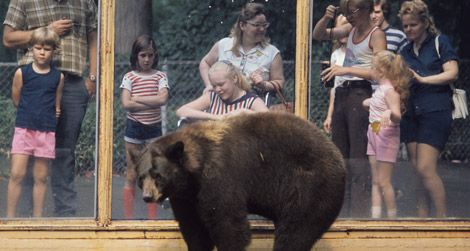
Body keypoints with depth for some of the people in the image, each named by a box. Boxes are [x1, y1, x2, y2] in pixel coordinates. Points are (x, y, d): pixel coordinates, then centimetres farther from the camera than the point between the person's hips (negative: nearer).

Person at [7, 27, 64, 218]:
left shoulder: (58, 77, 4)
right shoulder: (22, 73, -1)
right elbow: (16, 100, 6)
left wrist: (50, 115, -1)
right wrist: (32, 111, 1)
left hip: (46, 131, 1)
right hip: (24, 129, -1)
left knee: (41, 177, 5)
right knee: (17, 174, -7)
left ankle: (37, 218, 11)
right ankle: (10, 216, -2)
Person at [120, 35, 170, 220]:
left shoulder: (160, 76, 2)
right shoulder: (129, 77, -1)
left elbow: (163, 99, -15)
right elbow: (126, 104, -13)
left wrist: (137, 99, -14)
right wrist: (152, 103, -14)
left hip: (154, 128, 1)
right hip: (134, 127, -1)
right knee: (132, 175, 1)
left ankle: (152, 217, 8)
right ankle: (128, 216, 4)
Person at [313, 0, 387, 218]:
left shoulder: (376, 34, -7)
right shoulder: (351, 29, 14)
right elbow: (318, 35, 21)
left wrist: (346, 69, -20)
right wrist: (326, 18, 1)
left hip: (361, 95, -8)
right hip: (342, 94, 8)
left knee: (358, 158, -10)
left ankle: (359, 212, -10)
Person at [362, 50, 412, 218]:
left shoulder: (390, 91, -18)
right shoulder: (380, 89, 11)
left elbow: (397, 114, -30)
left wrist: (389, 113, -48)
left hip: (386, 136, -10)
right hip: (374, 135, 10)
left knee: (383, 181, -5)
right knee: (375, 181, 7)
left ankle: (392, 217, 2)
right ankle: (375, 217, 6)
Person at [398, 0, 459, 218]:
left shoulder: (440, 43, 2)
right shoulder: (405, 51, 18)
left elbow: (452, 73, -8)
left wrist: (422, 79, -13)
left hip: (436, 112, -6)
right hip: (411, 114, 6)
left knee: (426, 169, -14)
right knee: (417, 171, 3)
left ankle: (442, 218, -8)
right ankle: (422, 219, 6)